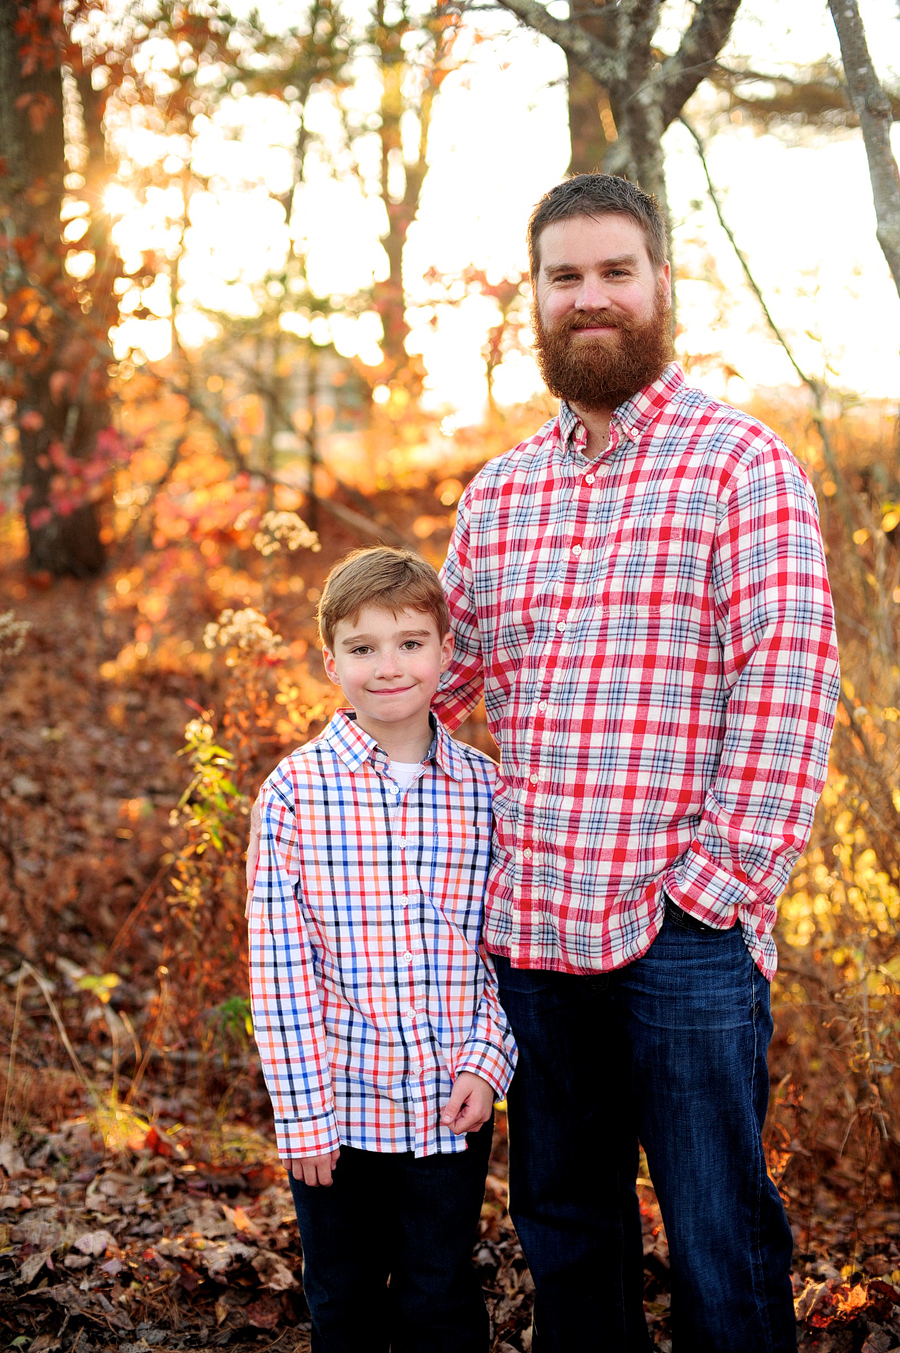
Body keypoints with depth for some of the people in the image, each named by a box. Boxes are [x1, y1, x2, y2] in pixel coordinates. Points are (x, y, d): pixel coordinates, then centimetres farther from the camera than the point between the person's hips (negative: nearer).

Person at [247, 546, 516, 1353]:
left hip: (450, 1106, 1)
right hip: (337, 1105, -1)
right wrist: (303, 1111, -9)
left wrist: (489, 1061, -6)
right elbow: (279, 961, -8)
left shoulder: (484, 788, -1)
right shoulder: (296, 790, -7)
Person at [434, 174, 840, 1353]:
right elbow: (436, 683, 19)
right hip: (528, 926, 5)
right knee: (562, 1224, 17)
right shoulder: (497, 493, 13)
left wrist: (723, 880, -15)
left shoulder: (739, 462, -4)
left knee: (720, 1237, 4)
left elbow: (789, 686, -12)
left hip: (684, 934, -5)